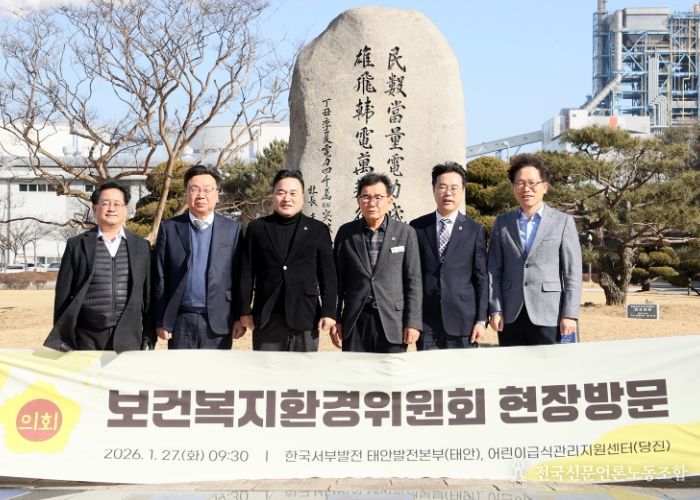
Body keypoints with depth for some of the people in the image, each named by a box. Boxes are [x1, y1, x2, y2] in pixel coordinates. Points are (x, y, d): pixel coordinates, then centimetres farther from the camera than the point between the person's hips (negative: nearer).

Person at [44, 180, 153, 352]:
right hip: (87, 338, -1)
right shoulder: (77, 245, 5)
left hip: (129, 339, 1)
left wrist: (149, 337, 6)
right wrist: (62, 338, 1)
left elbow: (148, 293, 9)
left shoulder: (141, 246, 9)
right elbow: (63, 294, 5)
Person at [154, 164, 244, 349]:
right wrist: (160, 320, 0)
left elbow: (239, 277, 3)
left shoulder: (232, 229, 4)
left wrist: (239, 317, 0)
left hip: (218, 321, 0)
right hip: (181, 320, 0)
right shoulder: (169, 228, 4)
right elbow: (160, 278, 3)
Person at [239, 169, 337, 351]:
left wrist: (328, 311, -3)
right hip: (266, 319, 1)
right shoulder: (257, 228, 7)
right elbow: (247, 273, 6)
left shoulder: (318, 230, 6)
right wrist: (245, 311, 2)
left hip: (305, 318, 0)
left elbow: (328, 275, 3)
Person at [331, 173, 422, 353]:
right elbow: (338, 279, 8)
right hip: (355, 321, 1)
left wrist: (413, 322, -4)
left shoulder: (405, 233, 1)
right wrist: (335, 319, 5)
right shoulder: (346, 233, 6)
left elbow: (413, 281, 1)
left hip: (392, 321, -1)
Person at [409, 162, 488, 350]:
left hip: (462, 321, -1)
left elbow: (481, 279, 3)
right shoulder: (417, 228, 6)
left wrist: (481, 320, -2)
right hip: (426, 321, 1)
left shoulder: (474, 230, 4)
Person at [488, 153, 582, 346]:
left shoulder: (563, 222, 5)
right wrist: (495, 310, 0)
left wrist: (570, 315, -6)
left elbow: (572, 273, 1)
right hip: (510, 317, 2)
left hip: (547, 317, -2)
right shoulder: (502, 223, 12)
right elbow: (494, 270, 9)